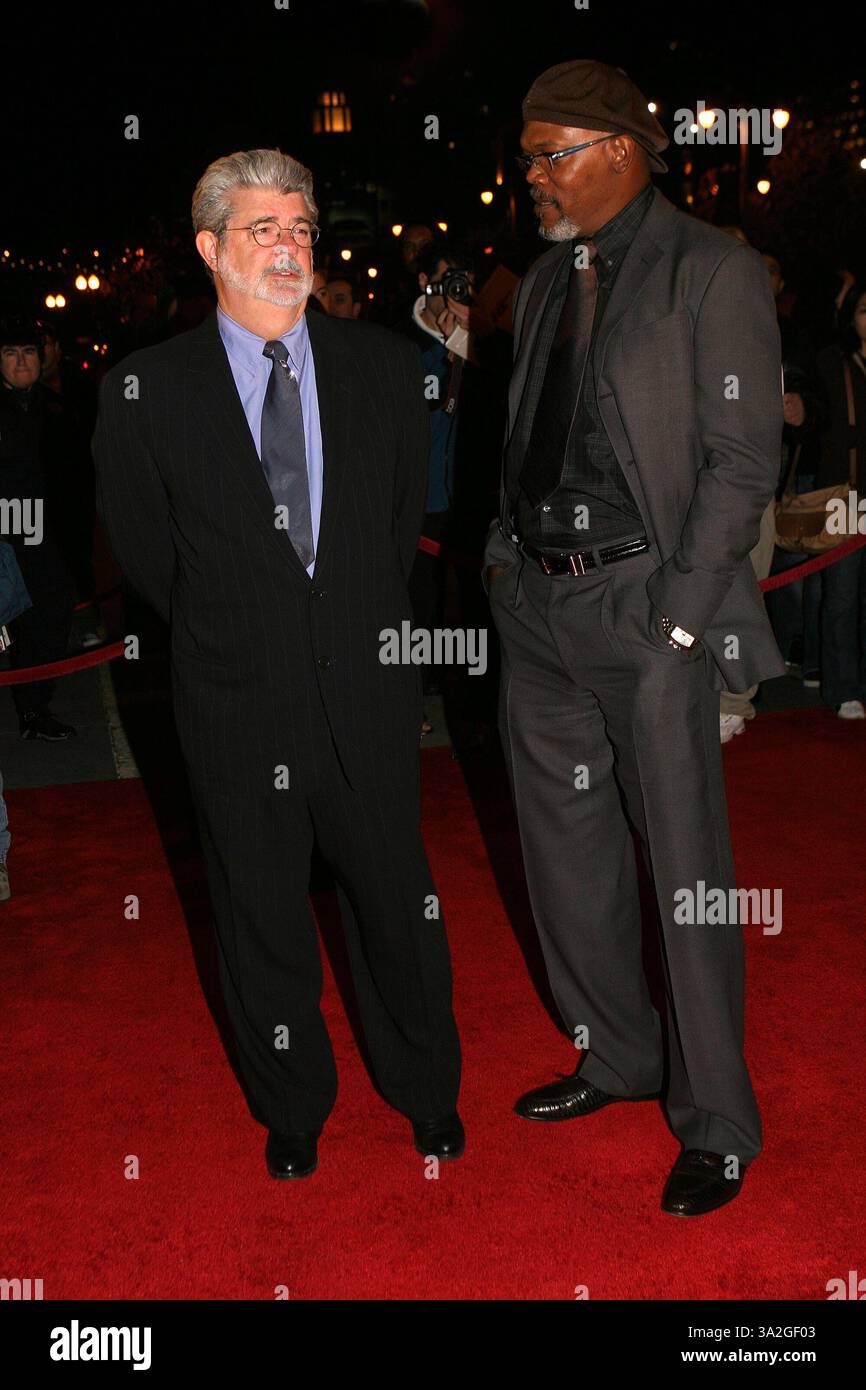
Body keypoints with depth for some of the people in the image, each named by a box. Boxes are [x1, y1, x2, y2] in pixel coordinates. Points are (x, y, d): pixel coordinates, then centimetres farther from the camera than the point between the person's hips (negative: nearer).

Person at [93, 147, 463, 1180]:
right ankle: (292, 1107, 38)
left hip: (366, 689, 2)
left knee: (397, 900, 13)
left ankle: (427, 1093, 38)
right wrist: (226, 631, 8)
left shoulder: (384, 366, 2)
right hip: (236, 707, -1)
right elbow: (142, 549, 4)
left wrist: (367, 620, 11)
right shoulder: (145, 390, -6)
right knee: (261, 918, 14)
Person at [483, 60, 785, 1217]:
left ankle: (717, 1124, 16)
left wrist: (680, 617, -14)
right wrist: (506, 552, 7)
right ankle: (615, 1056, 34)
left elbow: (743, 459, -9)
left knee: (686, 871, -1)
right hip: (538, 604, 7)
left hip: (648, 607, -7)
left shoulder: (715, 273, -4)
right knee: (565, 855, 14)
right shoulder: (544, 282, 16)